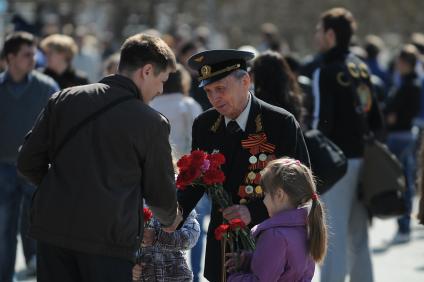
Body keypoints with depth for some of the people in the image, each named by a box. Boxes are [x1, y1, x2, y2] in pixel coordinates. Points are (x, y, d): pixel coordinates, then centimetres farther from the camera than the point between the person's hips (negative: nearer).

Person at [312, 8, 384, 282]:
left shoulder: (326, 72, -12)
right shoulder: (361, 67, 11)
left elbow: (323, 122, -17)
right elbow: (376, 116, 14)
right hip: (363, 158, 7)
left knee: (334, 234, -5)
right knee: (359, 236, 14)